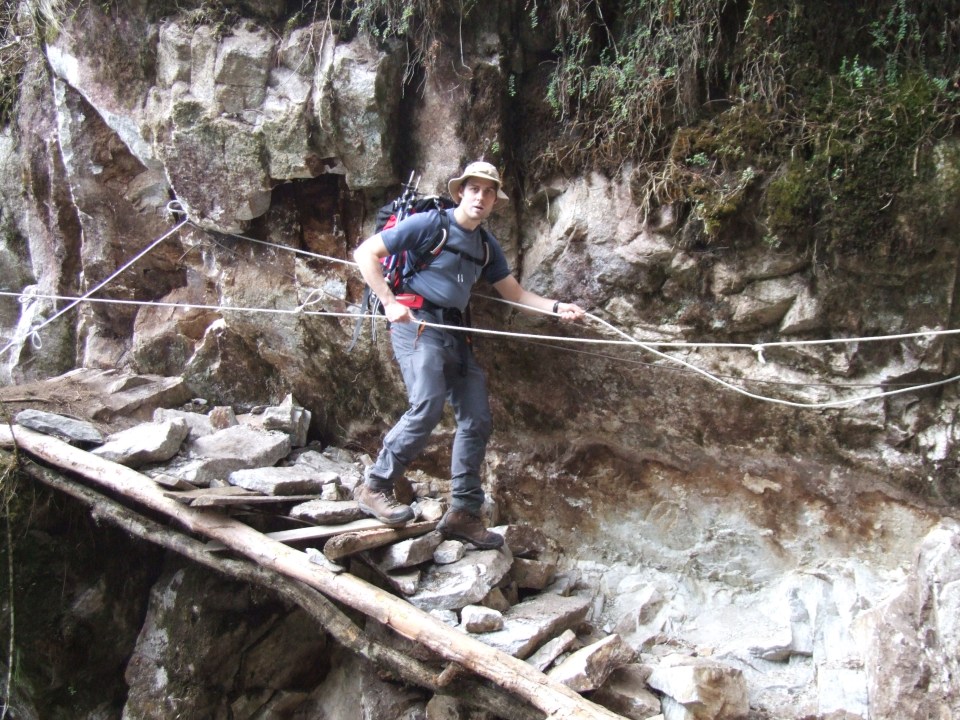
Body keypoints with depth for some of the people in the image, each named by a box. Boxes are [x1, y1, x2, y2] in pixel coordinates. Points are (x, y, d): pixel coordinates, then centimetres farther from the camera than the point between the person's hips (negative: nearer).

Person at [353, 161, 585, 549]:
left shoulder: (487, 245, 17)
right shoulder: (429, 223, -4)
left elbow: (515, 293, 21)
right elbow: (365, 253, -5)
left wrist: (556, 307, 6)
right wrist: (389, 302, -14)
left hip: (454, 332, 7)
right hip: (416, 322, -7)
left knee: (477, 419, 1)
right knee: (427, 407, -25)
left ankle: (463, 513, 10)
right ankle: (374, 487, -8)